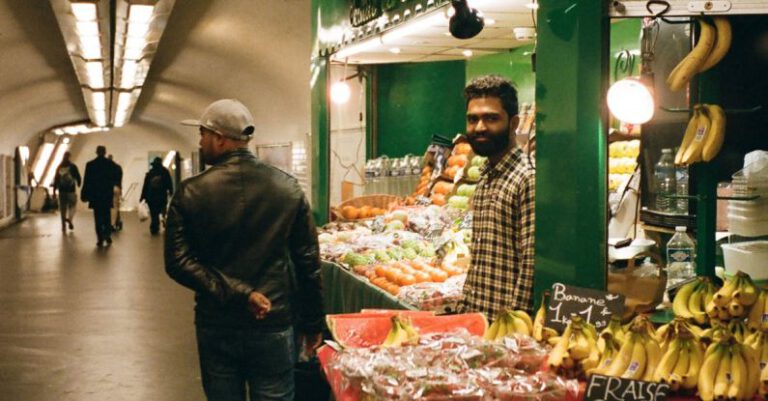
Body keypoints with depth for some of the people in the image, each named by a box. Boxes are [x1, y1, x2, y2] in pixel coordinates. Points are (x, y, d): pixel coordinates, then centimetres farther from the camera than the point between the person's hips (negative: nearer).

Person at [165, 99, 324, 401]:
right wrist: (312, 322, 7)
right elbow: (308, 261, -1)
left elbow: (178, 263, -12)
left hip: (216, 328, 0)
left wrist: (235, 293, -13)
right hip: (274, 327, 0)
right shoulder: (288, 188, -3)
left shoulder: (190, 193, -6)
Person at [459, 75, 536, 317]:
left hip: (505, 323, -8)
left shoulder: (528, 179, -16)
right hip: (474, 316, 8)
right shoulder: (486, 178, 11)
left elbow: (530, 264, -19)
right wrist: (465, 309, 14)